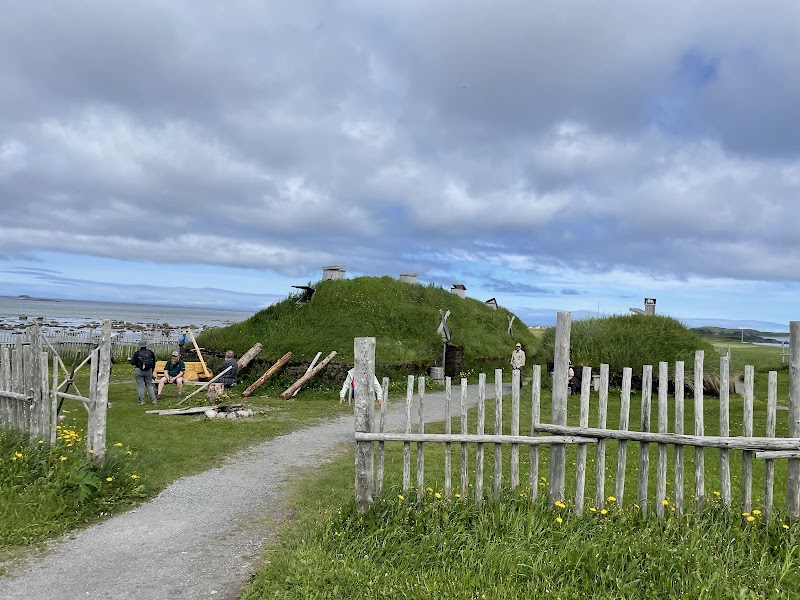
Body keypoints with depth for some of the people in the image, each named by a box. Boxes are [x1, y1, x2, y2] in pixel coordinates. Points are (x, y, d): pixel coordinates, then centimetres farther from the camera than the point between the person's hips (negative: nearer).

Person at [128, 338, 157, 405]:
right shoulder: (150, 352, 1)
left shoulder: (137, 353, -9)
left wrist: (129, 359, 15)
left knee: (140, 386, 3)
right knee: (149, 385, 11)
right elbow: (154, 363, 7)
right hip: (149, 371, 3)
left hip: (139, 371, -3)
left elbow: (133, 362, -7)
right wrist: (152, 371, 20)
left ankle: (142, 401, 3)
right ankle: (154, 400, 7)